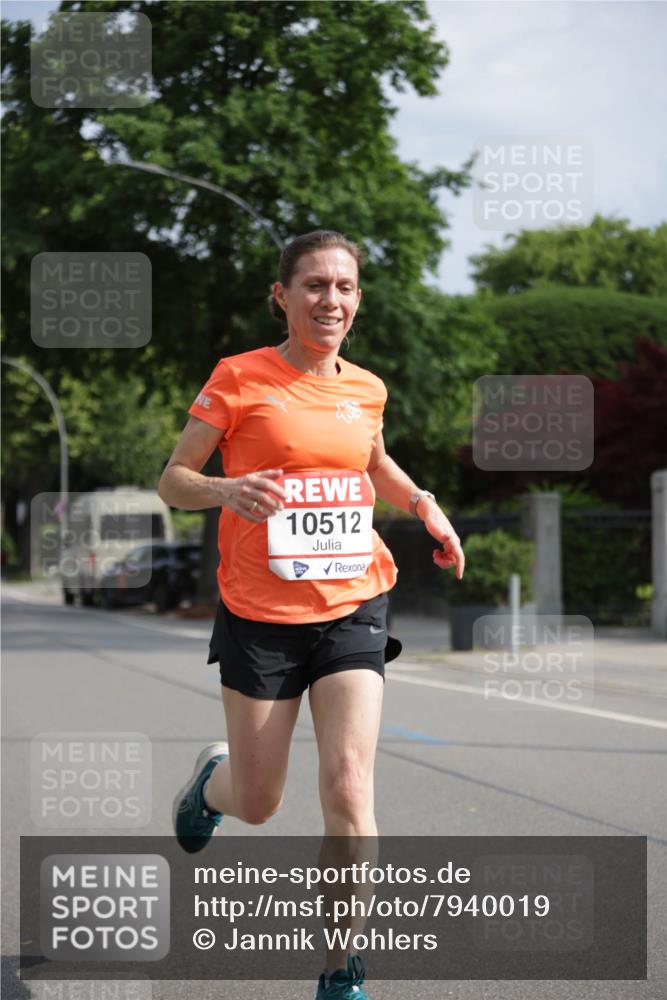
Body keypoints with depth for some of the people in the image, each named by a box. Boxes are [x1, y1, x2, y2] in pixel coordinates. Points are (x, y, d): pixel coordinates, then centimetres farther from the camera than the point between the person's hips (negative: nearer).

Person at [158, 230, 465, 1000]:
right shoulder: (239, 378, -6)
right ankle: (212, 780, 46)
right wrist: (227, 490, -25)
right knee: (257, 805, 8)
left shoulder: (365, 389, 7)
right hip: (259, 617, -2)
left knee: (348, 790, -13)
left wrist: (422, 504, 8)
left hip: (351, 610, 2)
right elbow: (171, 480, -4)